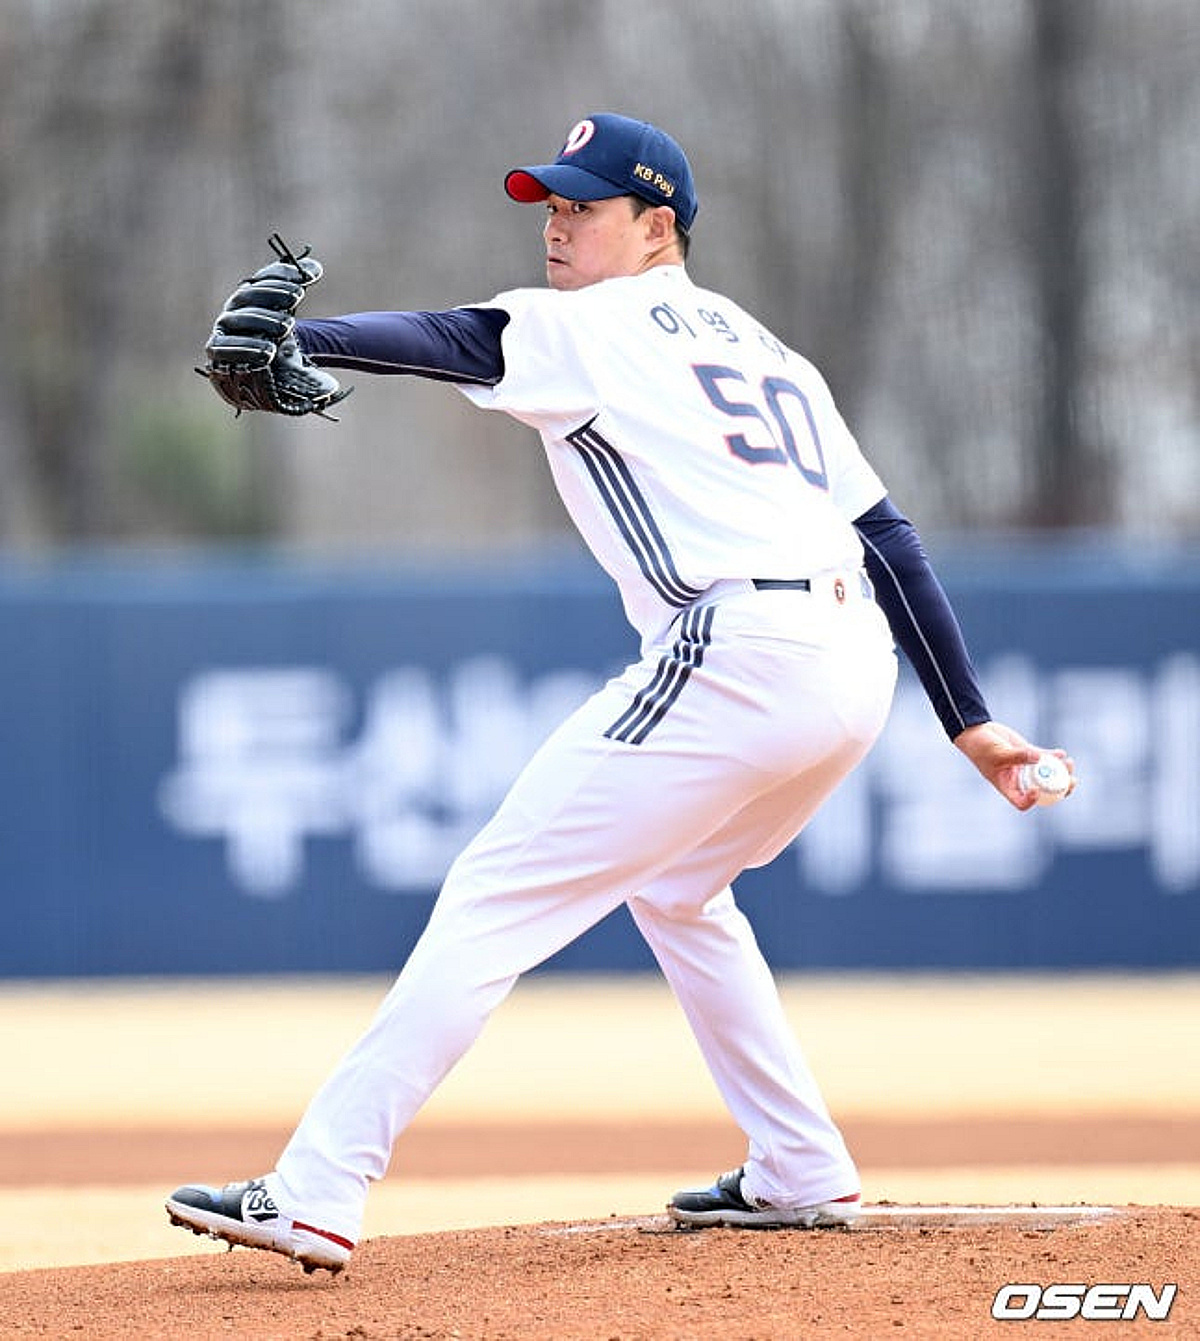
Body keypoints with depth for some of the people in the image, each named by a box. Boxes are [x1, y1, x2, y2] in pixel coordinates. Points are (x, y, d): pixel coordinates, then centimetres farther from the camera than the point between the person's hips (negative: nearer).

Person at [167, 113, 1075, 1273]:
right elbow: (888, 533, 25)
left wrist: (293, 341, -34)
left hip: (735, 653, -9)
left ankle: (315, 1193, -17)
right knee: (673, 887, 32)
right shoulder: (758, 343, 27)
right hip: (860, 669, 9)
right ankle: (802, 1176, 30)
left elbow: (457, 341, -17)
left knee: (497, 896, -9)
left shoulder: (592, 330, 4)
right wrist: (969, 720, 25)